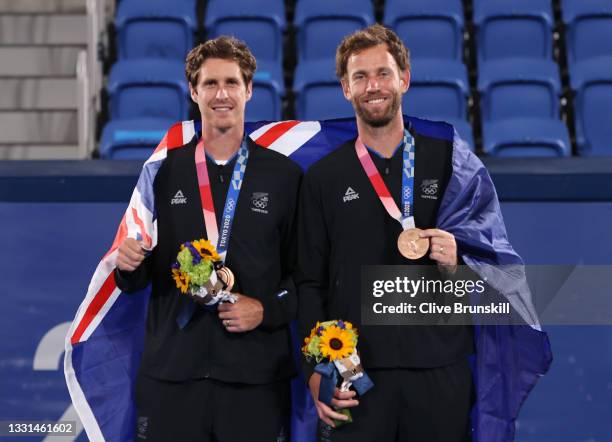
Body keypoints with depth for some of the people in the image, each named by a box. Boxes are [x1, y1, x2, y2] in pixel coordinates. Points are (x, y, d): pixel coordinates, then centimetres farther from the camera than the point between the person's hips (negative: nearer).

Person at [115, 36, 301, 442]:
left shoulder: (285, 175, 3)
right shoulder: (163, 170, 5)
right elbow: (138, 280, 9)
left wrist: (268, 310, -11)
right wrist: (129, 263, -12)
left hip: (255, 374, -1)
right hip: (171, 371, 1)